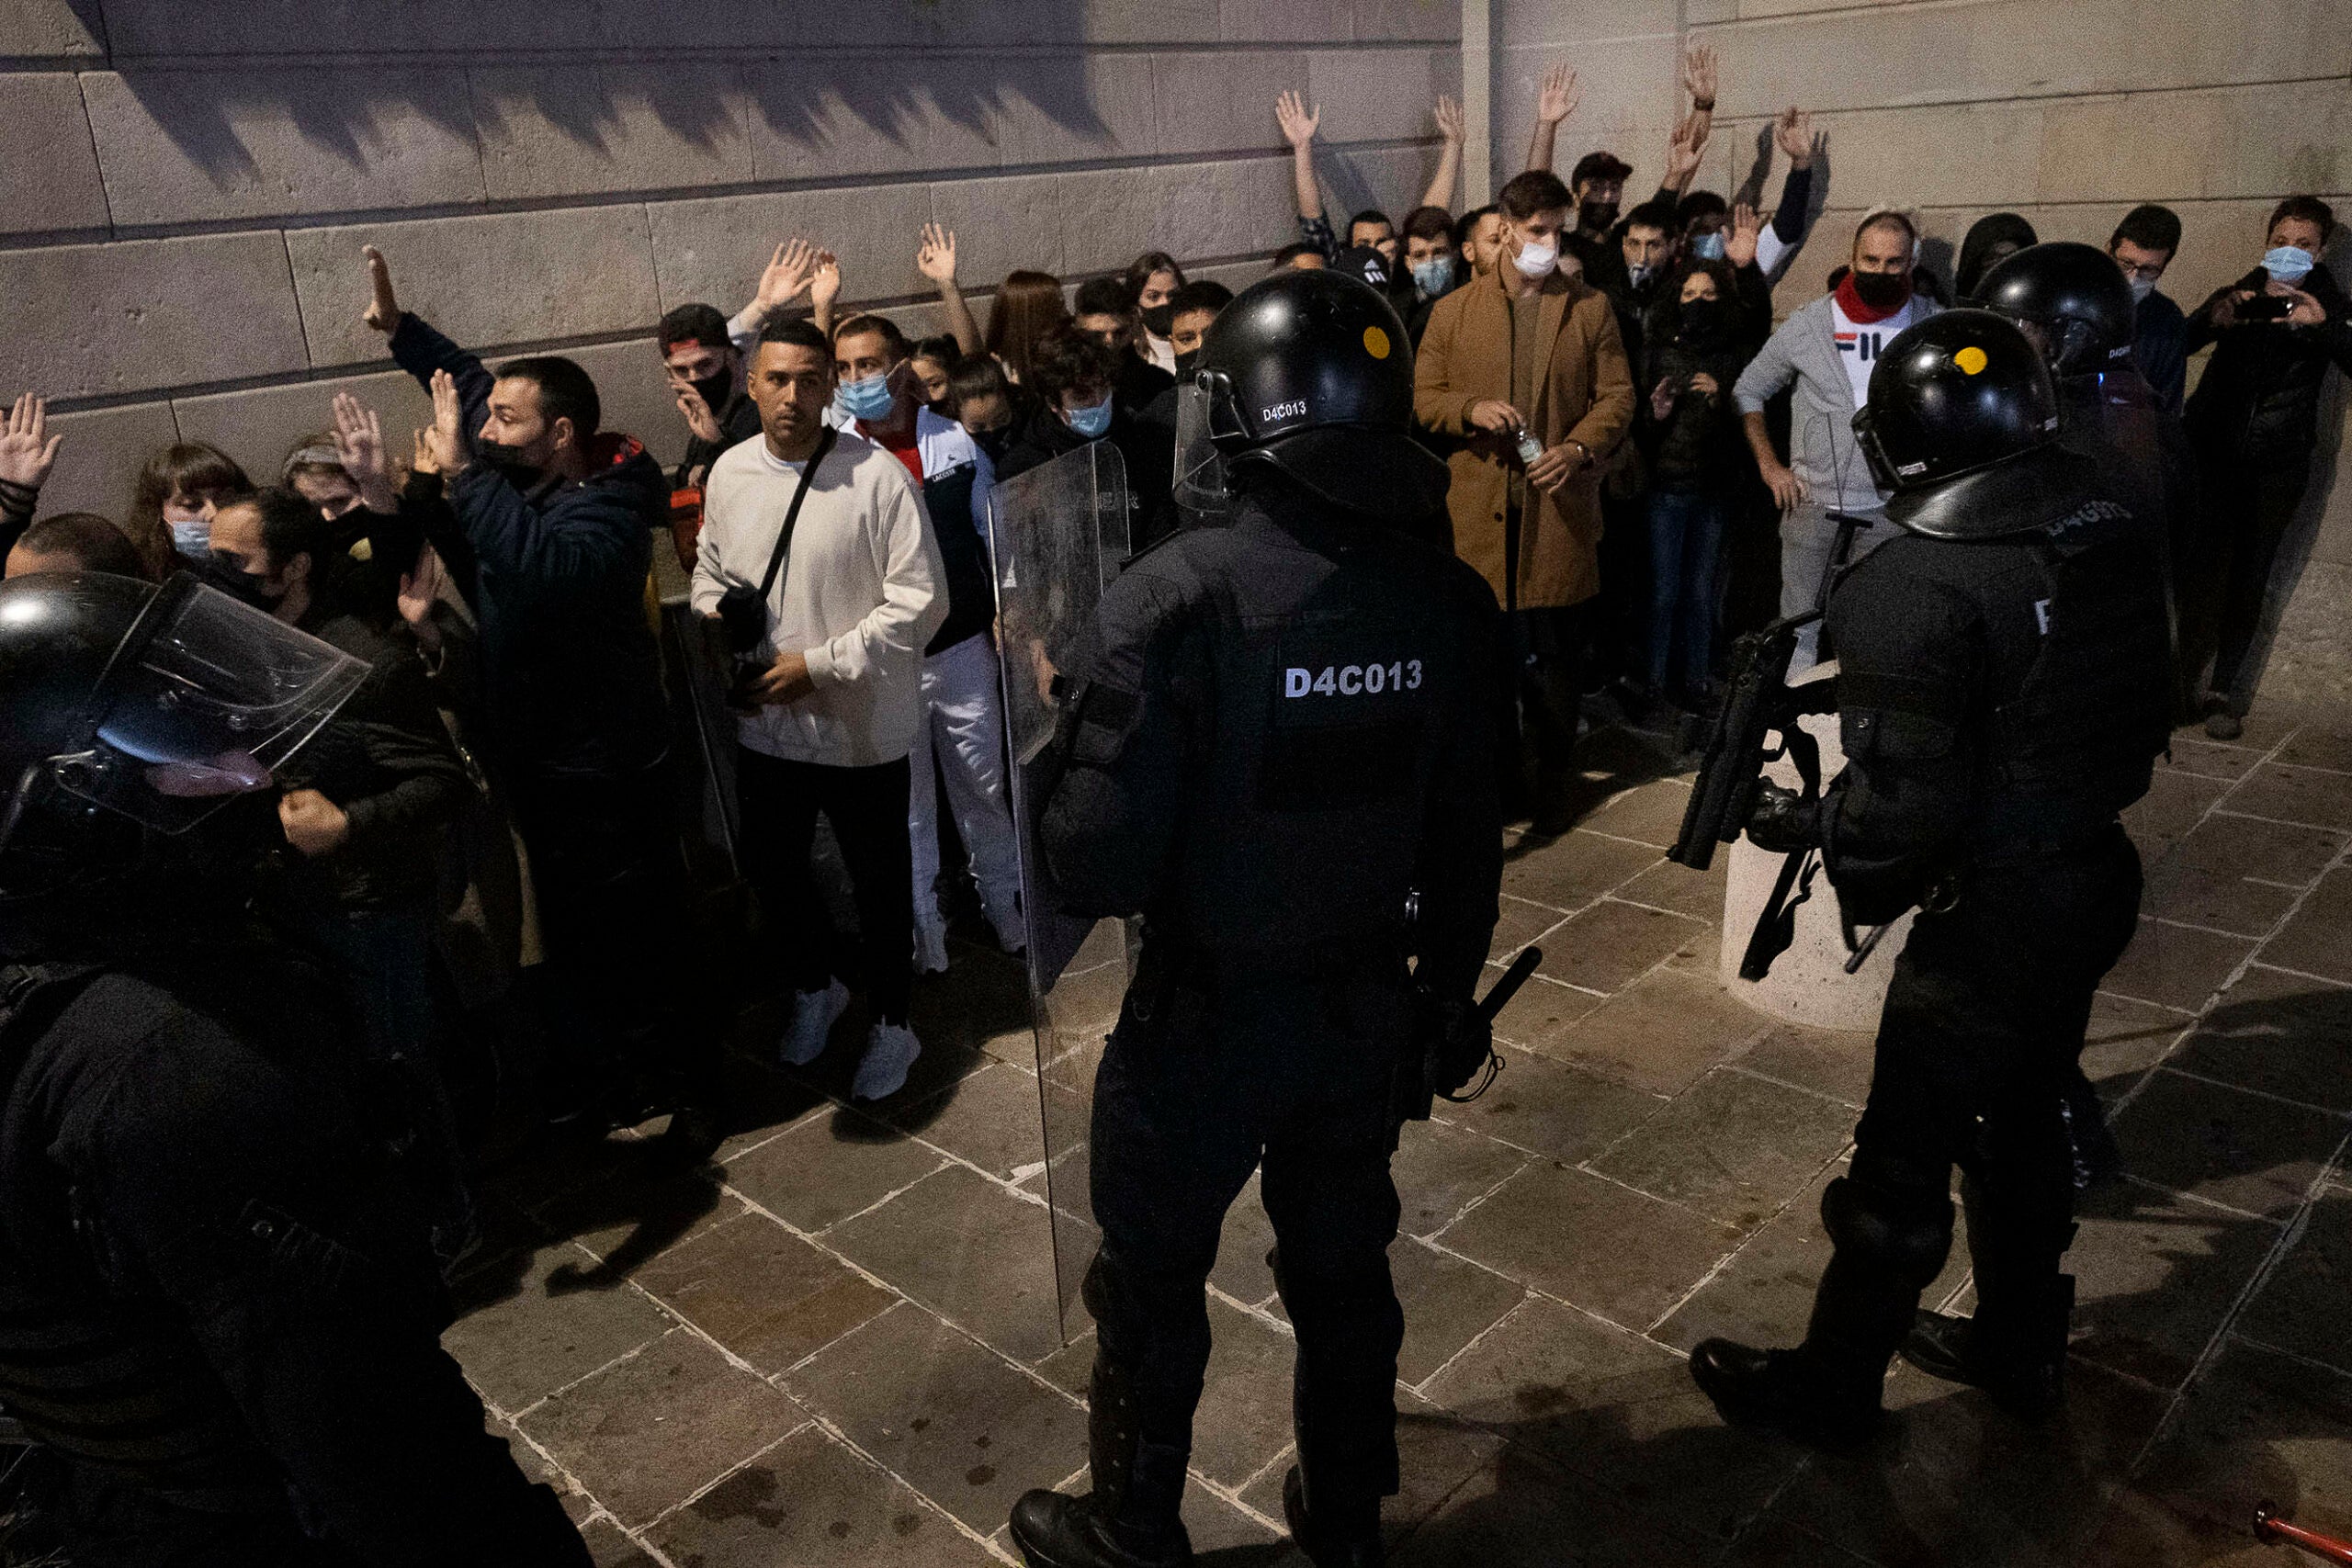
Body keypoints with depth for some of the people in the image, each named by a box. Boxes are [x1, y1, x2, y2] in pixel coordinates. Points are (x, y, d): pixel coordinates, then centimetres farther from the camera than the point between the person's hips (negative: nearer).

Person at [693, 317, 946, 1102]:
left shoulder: (878, 477, -17)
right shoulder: (730, 471, 0)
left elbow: (919, 602, -18)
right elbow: (710, 571, 16)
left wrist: (819, 664, -20)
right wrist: (713, 612, -6)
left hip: (860, 726, -5)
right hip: (763, 721, 5)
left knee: (879, 883, 11)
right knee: (770, 867, 21)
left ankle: (890, 1022, 35)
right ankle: (816, 985, 49)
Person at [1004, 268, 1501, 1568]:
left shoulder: (1176, 596, -24)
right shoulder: (1444, 600, -9)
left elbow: (1102, 865, -25)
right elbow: (1467, 841, -1)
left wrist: (1063, 758, -5)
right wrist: (1447, 992, 14)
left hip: (1201, 1019, -4)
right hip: (1367, 1010, 5)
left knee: (1152, 1284, 19)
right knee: (1343, 1269, 24)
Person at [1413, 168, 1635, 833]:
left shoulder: (1590, 307, 8)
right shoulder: (1453, 311, 7)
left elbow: (1617, 397, 6)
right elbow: (1422, 397, 6)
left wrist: (1579, 448, -12)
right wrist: (1472, 409, -14)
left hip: (1559, 505, 0)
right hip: (1481, 509, 0)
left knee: (1556, 659, 4)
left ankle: (1552, 781, 19)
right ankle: (1500, 774, 22)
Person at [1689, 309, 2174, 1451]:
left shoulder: (1915, 587, -25)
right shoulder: (2114, 531, -2)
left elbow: (1902, 812, -25)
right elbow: (2140, 722, 9)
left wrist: (1800, 821, -8)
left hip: (1989, 916, -7)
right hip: (2094, 881, 8)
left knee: (1904, 1164, 8)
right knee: (2023, 1120, 25)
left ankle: (1827, 1389, 26)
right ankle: (2019, 1349, 44)